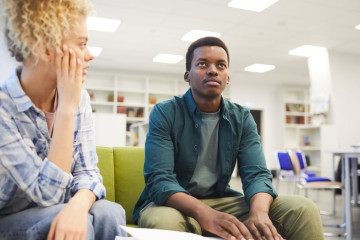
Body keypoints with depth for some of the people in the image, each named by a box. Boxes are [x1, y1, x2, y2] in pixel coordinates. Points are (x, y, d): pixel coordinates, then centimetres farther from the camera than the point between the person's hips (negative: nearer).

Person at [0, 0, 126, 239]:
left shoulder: (79, 98, -5)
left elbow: (87, 171, -7)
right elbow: (47, 193, -24)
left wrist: (78, 205, -30)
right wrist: (67, 108, -27)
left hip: (57, 212, 5)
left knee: (109, 213, -25)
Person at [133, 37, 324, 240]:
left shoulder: (242, 118, 3)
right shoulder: (165, 113, -9)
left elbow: (256, 174, -7)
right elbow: (159, 179, -20)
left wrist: (259, 213, -31)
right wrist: (207, 215, -38)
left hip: (221, 200, 3)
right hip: (174, 203, -3)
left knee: (303, 209, -16)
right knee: (165, 221, -40)